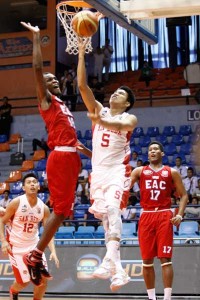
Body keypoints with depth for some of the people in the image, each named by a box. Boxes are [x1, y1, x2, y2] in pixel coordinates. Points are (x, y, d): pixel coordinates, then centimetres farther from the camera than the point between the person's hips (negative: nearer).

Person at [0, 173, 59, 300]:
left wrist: (53, 252, -15)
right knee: (24, 282, -1)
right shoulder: (16, 202, -15)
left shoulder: (44, 208, -4)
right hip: (16, 246, -4)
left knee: (43, 279, -1)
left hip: (34, 245, 4)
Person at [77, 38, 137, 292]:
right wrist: (81, 53, -6)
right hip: (98, 171, 5)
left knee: (112, 208, -26)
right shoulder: (99, 110, 12)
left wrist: (101, 121, -47)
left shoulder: (130, 118, 0)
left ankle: (111, 263, -37)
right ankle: (115, 266, 11)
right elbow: (82, 85, 1)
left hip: (117, 171, -5)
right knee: (105, 214, 4)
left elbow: (120, 125, -26)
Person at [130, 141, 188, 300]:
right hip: (146, 217, 2)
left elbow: (184, 195, 8)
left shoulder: (172, 172, 9)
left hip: (165, 216, -2)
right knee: (147, 260, 3)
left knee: (165, 258, -7)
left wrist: (180, 215, -5)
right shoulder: (140, 171, 12)